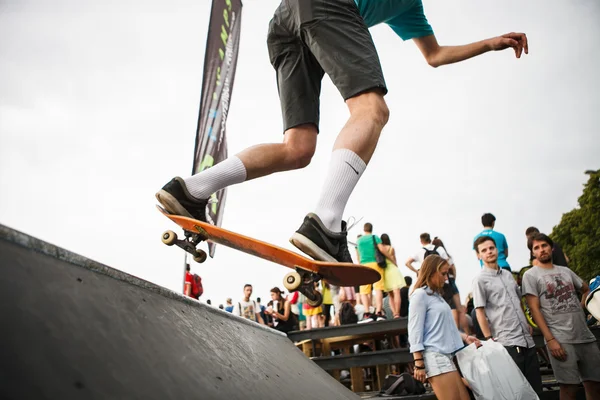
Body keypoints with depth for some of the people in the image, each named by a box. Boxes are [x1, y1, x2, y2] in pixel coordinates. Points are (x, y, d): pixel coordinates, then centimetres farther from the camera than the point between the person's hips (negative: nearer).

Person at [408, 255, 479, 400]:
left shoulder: (437, 295, 20)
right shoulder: (420, 295, -6)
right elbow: (415, 332, -11)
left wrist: (465, 337, 13)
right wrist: (419, 364, -14)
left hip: (450, 356, 9)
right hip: (435, 357, -9)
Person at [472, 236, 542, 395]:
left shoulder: (508, 275, 15)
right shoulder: (480, 280, -6)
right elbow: (480, 312, -10)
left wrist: (527, 323, 16)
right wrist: (489, 340, -14)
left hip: (527, 339, 7)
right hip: (507, 343, -7)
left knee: (536, 388, 9)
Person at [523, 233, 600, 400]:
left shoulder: (565, 271, 16)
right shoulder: (530, 275, -1)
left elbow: (586, 289, 32)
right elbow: (534, 309, -7)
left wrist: (580, 309, 13)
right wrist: (550, 339, -15)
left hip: (585, 335, 6)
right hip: (560, 340, -5)